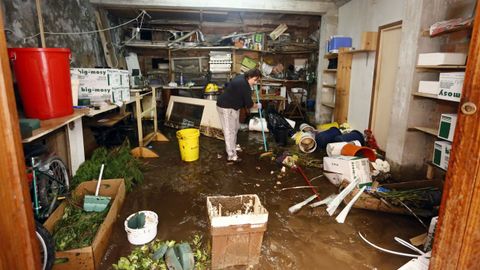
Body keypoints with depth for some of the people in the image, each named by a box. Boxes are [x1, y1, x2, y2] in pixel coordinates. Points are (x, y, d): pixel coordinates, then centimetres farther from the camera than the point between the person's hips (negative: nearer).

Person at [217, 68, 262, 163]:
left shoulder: (242, 78, 6)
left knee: (235, 127, 20)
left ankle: (232, 147, 36)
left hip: (232, 106, 11)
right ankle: (231, 155, -2)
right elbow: (248, 104, -18)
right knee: (229, 131, -7)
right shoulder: (244, 85, -25)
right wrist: (257, 106, 1)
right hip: (226, 108, -11)